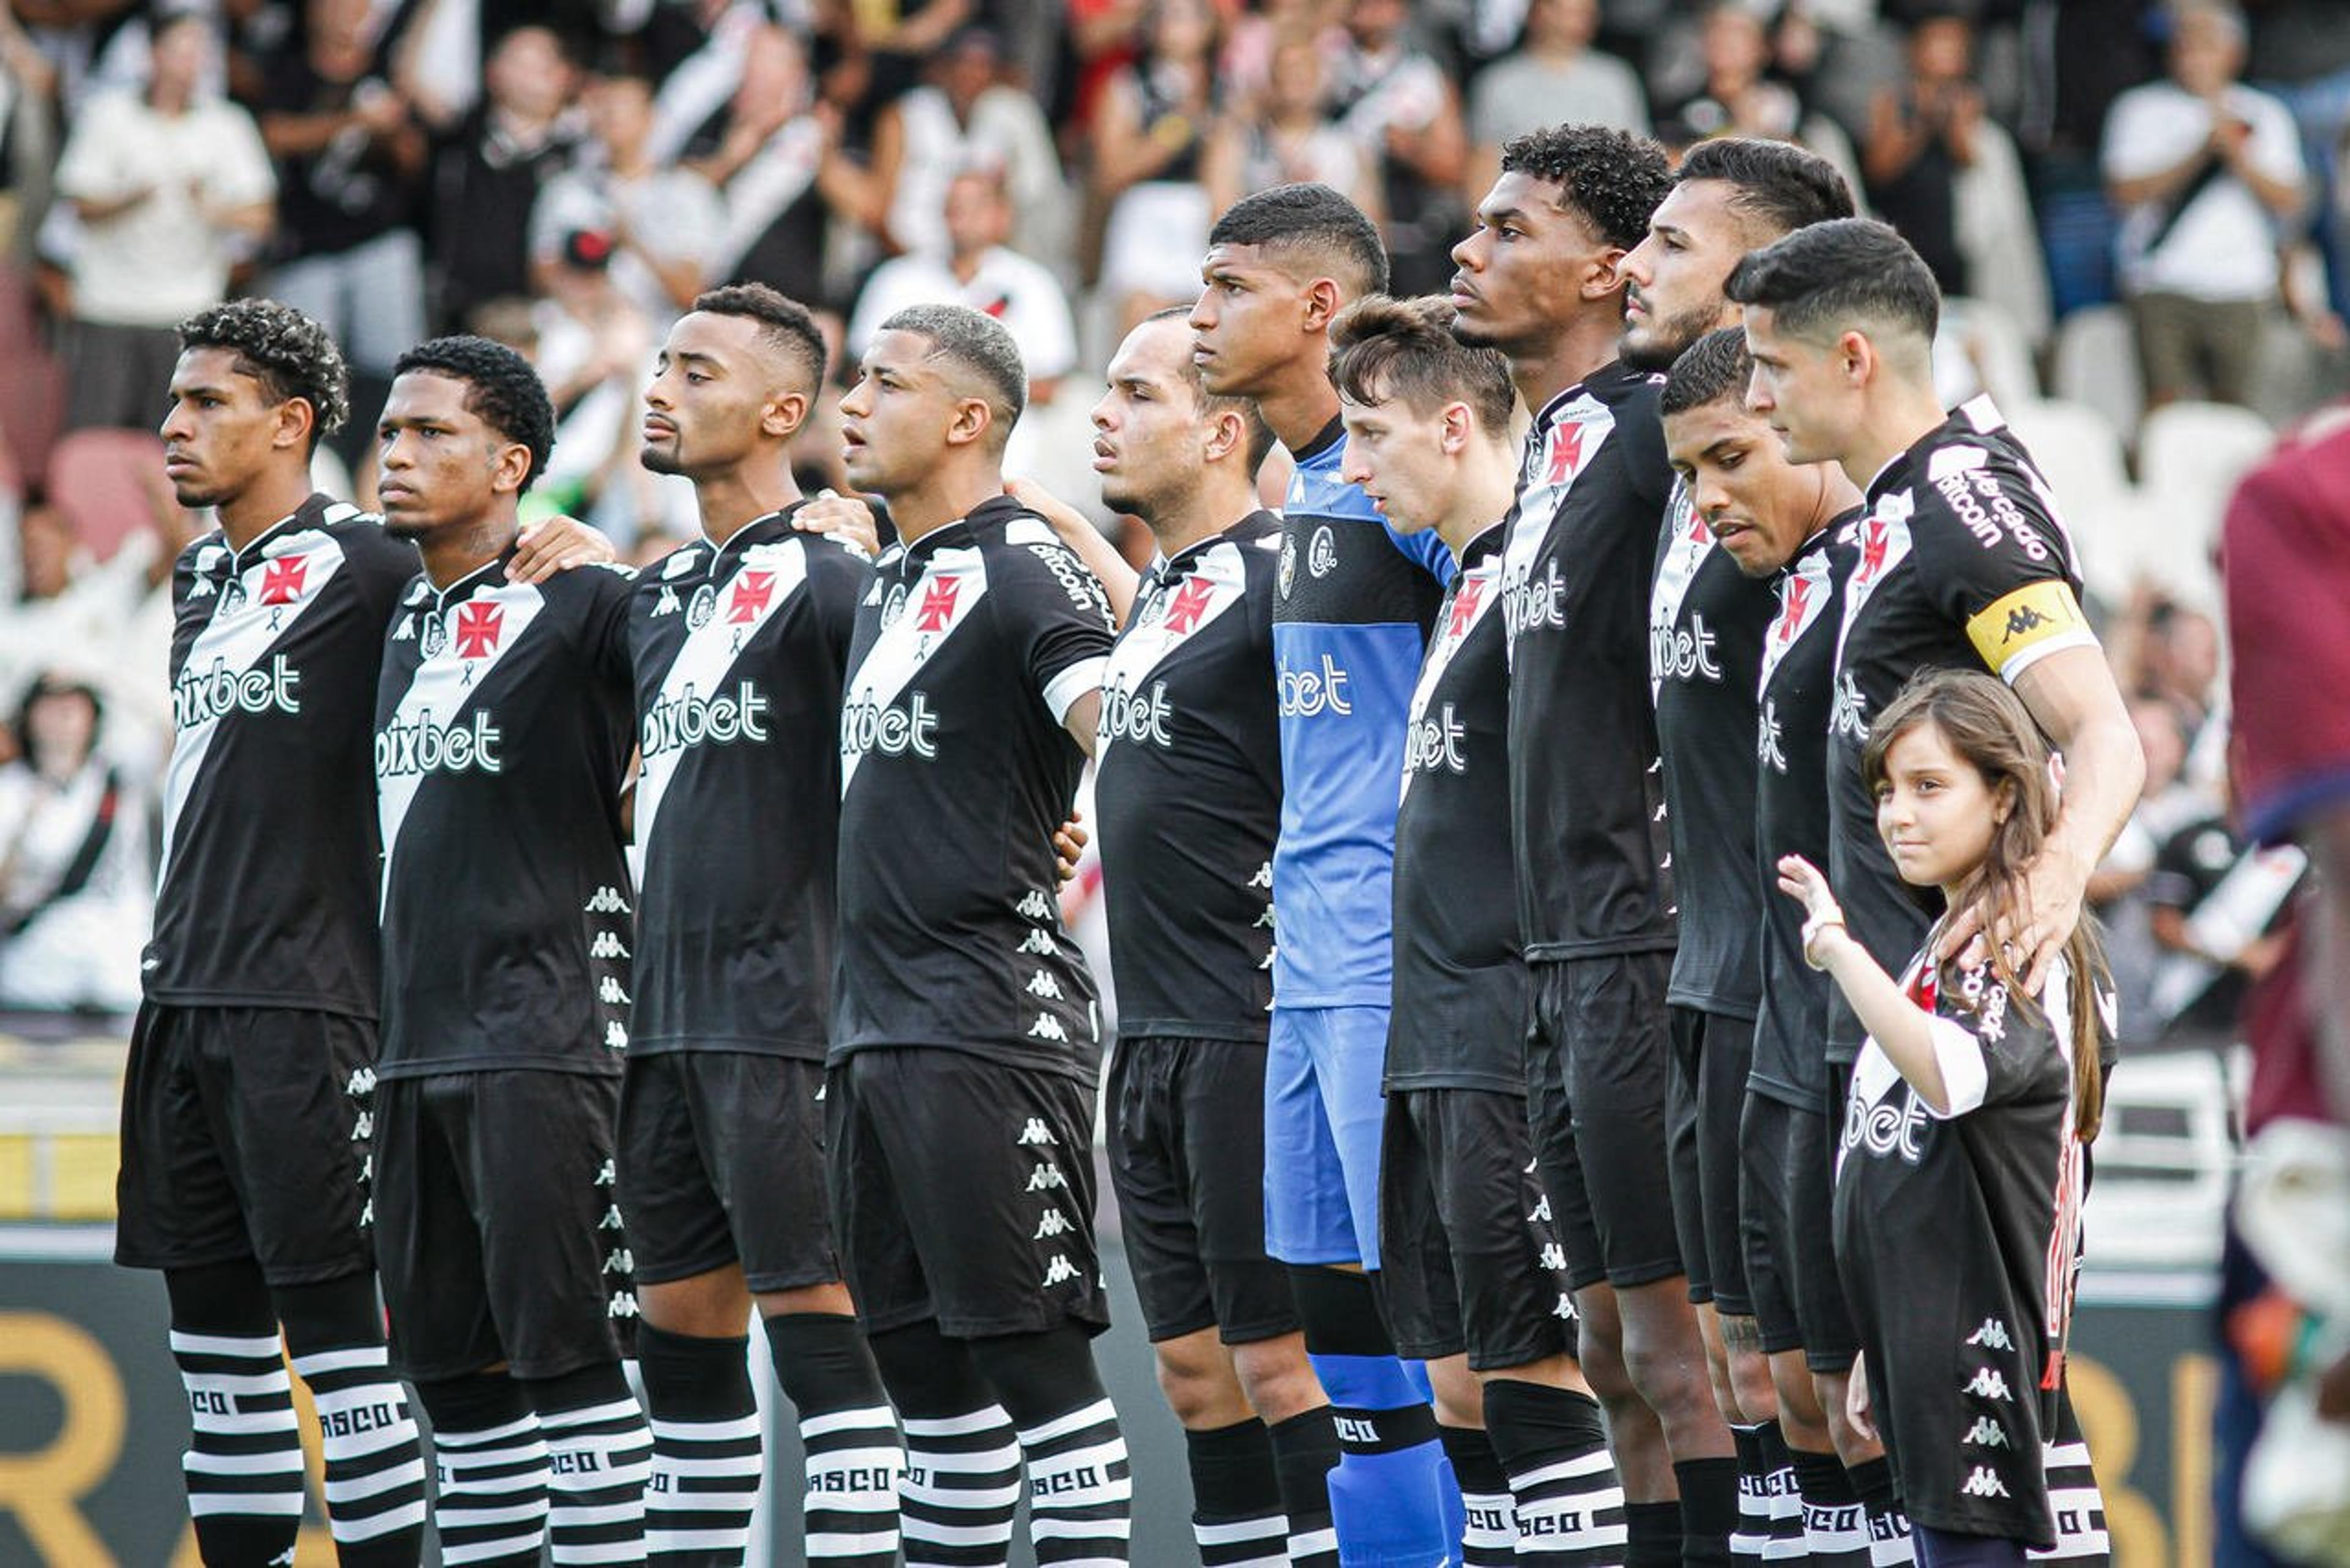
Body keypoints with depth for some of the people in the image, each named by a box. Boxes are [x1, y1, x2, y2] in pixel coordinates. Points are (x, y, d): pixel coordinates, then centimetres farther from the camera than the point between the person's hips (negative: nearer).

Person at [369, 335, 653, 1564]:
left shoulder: (583, 605, -9)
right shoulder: (405, 617, 16)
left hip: (541, 1040, -8)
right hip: (414, 1043, 8)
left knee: (564, 1350, -9)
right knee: (451, 1363, 9)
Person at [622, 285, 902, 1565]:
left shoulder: (825, 576, -10)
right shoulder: (660, 593, 16)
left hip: (781, 1019, -9)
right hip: (666, 1020, 9)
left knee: (818, 1327, -8)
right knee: (682, 1331, 12)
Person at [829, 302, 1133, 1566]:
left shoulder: (1021, 569, -9)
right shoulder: (891, 583, 19)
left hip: (988, 1027, -9)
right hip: (876, 1027, 9)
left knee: (1034, 1353, -9)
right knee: (923, 1363, 12)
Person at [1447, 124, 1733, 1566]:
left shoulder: (1649, 433, -13)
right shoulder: (1556, 447, 16)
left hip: (1643, 950, -10)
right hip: (1571, 958, 10)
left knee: (1673, 1342, -9)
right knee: (1615, 1348, 11)